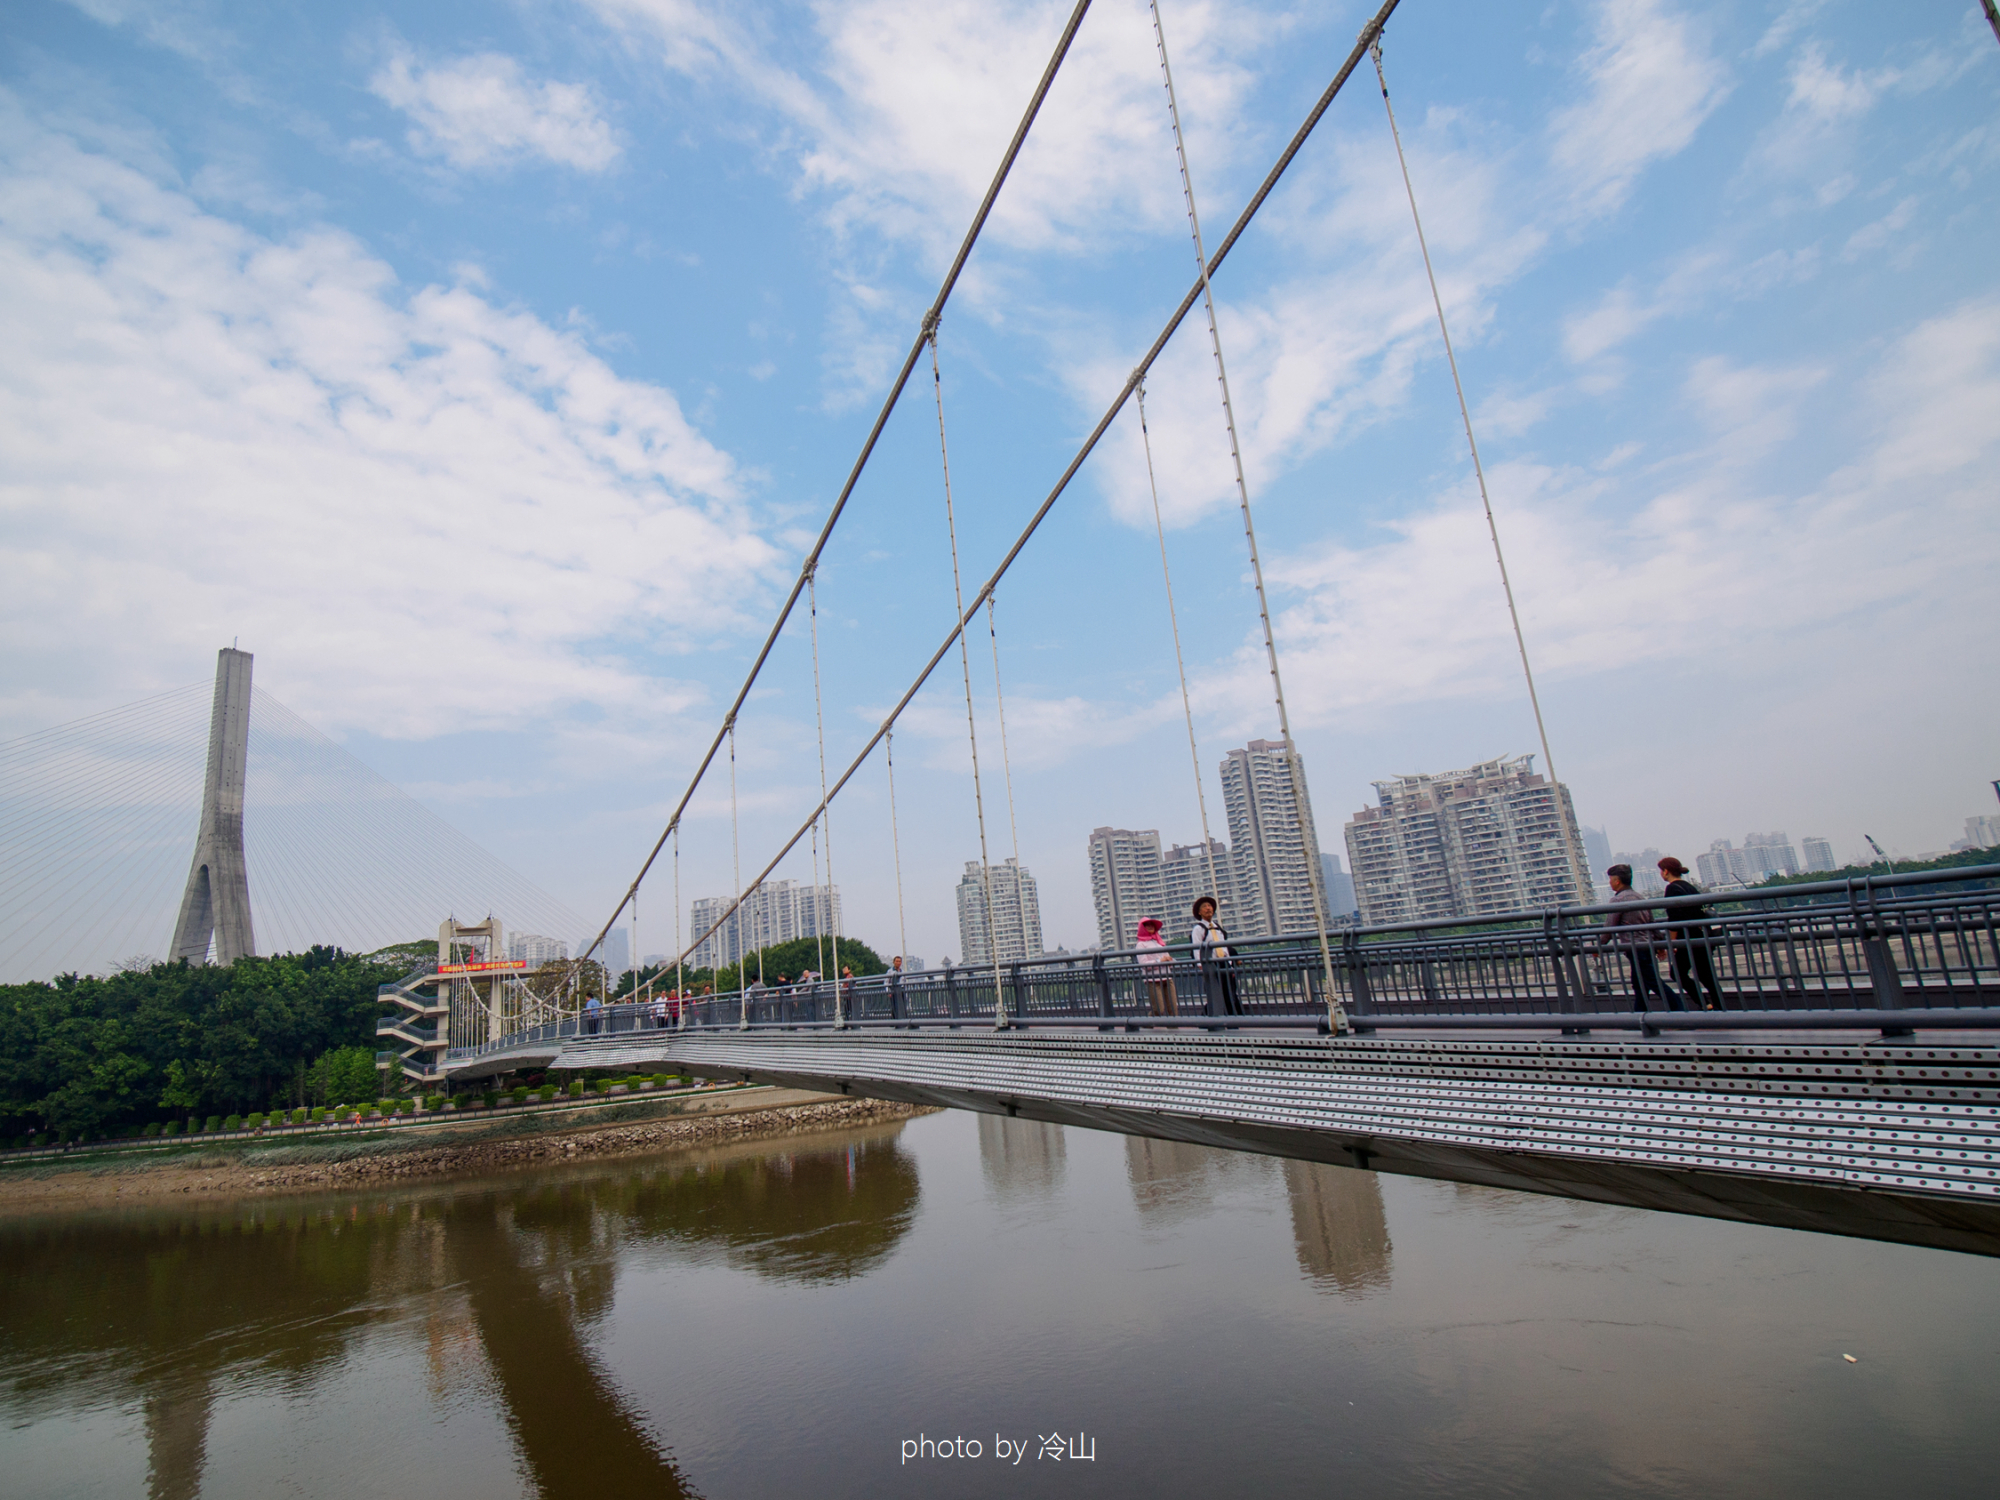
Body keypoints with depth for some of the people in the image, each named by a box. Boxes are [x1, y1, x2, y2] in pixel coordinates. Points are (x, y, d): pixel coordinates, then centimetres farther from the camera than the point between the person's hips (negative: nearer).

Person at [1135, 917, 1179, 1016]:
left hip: (1167, 978, 6)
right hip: (1153, 981, -6)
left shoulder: (1159, 941, 22)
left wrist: (1170, 960, 0)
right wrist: (1159, 961, -15)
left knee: (1173, 1008, -4)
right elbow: (1143, 964, -9)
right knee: (1159, 1010, -13)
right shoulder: (1141, 944, 2)